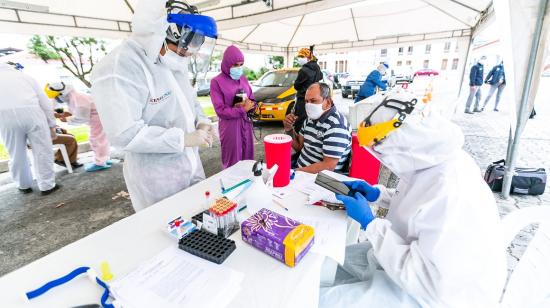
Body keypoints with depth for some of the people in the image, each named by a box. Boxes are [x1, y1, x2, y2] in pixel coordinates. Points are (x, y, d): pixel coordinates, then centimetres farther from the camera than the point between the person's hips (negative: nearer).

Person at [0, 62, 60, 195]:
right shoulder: (25, 76, 24)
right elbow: (45, 103, 17)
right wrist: (51, 125, 20)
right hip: (30, 112, -1)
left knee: (16, 153, 14)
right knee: (42, 151, 6)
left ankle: (24, 185, 27)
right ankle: (47, 185, 11)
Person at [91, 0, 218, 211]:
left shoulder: (176, 65, 7)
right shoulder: (121, 68, -21)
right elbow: (125, 133, -26)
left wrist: (201, 121, -2)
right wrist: (184, 139, -24)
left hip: (191, 165, 8)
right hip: (157, 179, -8)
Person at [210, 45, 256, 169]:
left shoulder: (243, 78, 9)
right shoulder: (217, 82, -8)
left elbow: (252, 100, 14)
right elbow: (220, 110, -13)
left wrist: (249, 104, -10)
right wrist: (243, 109, -12)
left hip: (246, 124, 5)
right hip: (230, 127, -5)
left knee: (248, 160, 11)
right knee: (233, 163, 3)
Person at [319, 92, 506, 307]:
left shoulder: (451, 196, -36)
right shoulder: (430, 158, -9)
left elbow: (428, 285, -29)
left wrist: (369, 223, -25)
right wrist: (376, 195, -5)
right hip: (417, 254, 8)